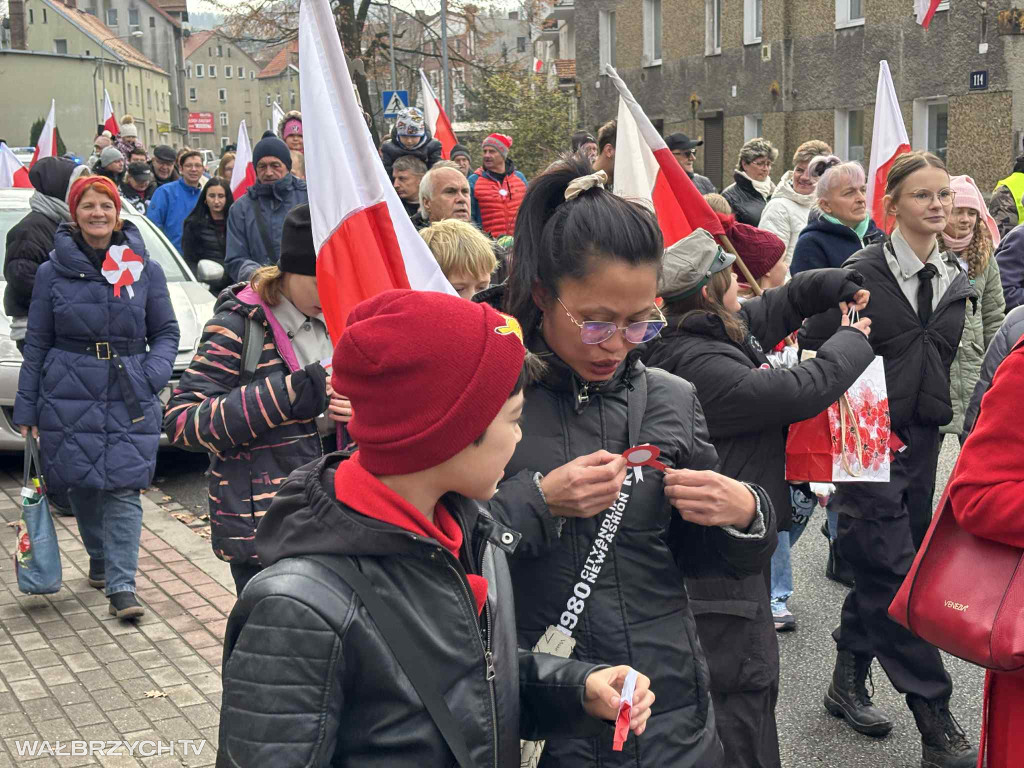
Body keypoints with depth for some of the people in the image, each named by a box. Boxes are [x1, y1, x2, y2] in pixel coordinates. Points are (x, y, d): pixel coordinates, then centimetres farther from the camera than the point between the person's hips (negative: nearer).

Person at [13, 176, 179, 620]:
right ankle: (100, 558, 34)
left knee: (124, 490, -7)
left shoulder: (145, 269, 4)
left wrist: (153, 375, -10)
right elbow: (37, 343, 6)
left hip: (130, 400, -1)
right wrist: (26, 409, 4)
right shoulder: (53, 272, 3)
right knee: (81, 486, 8)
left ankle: (121, 585, -4)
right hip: (69, 398, 1)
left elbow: (166, 332, 9)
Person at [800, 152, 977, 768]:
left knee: (882, 569, 14)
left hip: (921, 440, 6)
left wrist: (939, 414, 15)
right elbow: (813, 348, -7)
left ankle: (848, 684, 31)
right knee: (895, 577, -6)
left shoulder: (955, 280, 8)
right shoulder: (862, 273, -10)